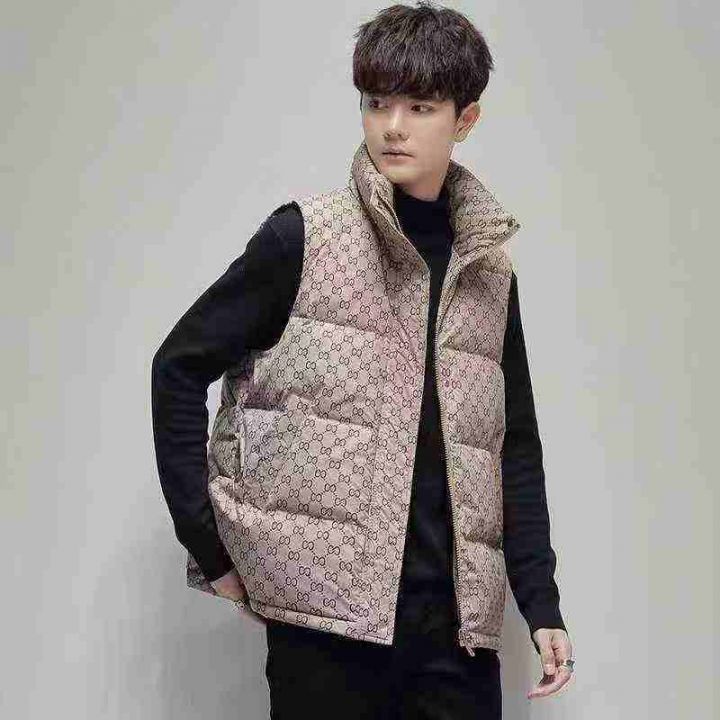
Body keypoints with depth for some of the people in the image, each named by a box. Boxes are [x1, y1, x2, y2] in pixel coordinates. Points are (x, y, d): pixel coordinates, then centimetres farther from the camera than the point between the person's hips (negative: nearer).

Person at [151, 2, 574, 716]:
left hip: (455, 617, 4)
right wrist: (211, 546, -5)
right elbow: (179, 369, -1)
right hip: (328, 605, -4)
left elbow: (515, 445, 15)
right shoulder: (305, 237, -2)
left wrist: (541, 602, 8)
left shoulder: (488, 270, 11)